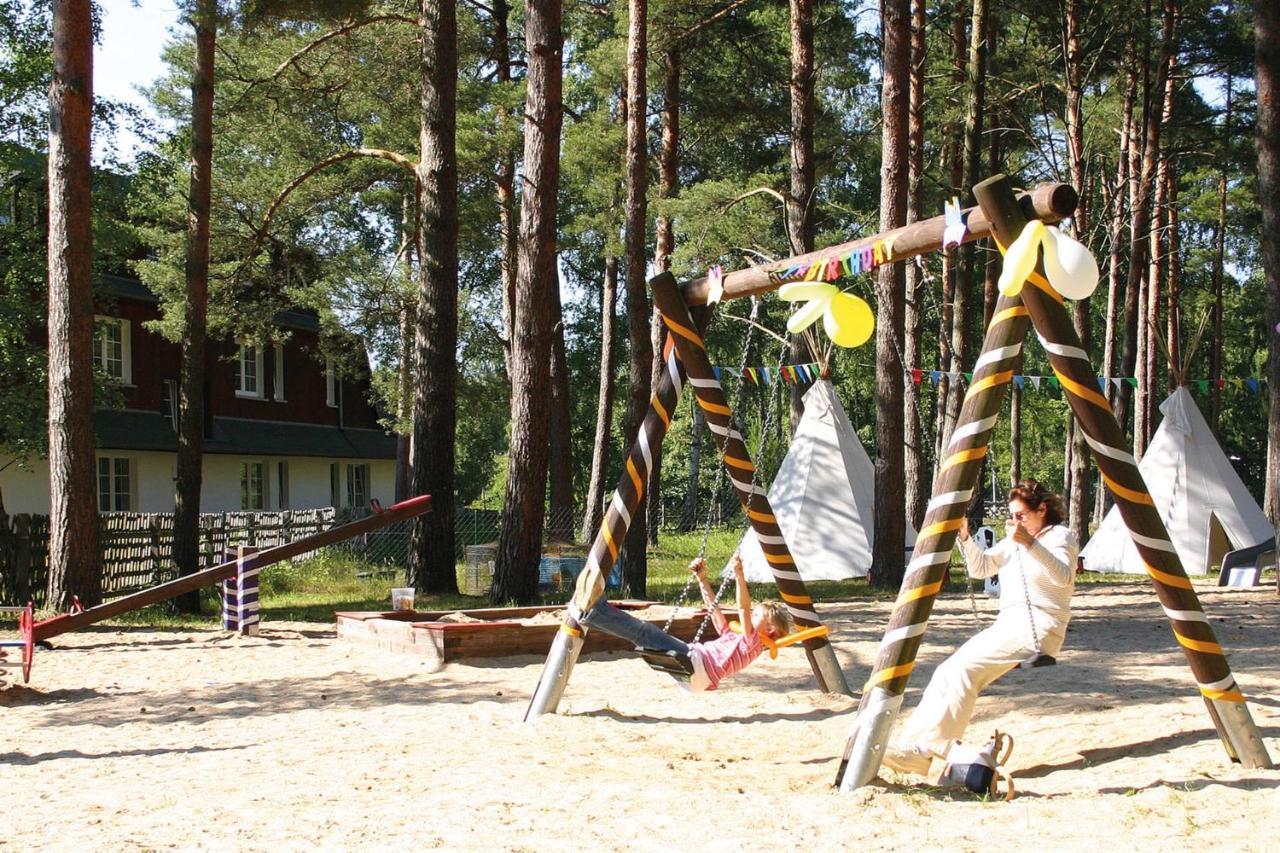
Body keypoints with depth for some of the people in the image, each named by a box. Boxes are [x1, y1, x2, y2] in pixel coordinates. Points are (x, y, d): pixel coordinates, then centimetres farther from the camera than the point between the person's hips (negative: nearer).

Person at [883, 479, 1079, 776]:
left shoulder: (1061, 536, -1)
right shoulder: (1013, 540, 22)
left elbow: (1063, 577, -20)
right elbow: (980, 568, 14)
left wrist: (1030, 544, -33)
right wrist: (965, 538, -3)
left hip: (1038, 629, -8)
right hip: (1008, 624, 8)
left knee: (964, 668, -25)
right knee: (950, 671, -12)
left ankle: (924, 750, -27)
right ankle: (911, 745, -19)